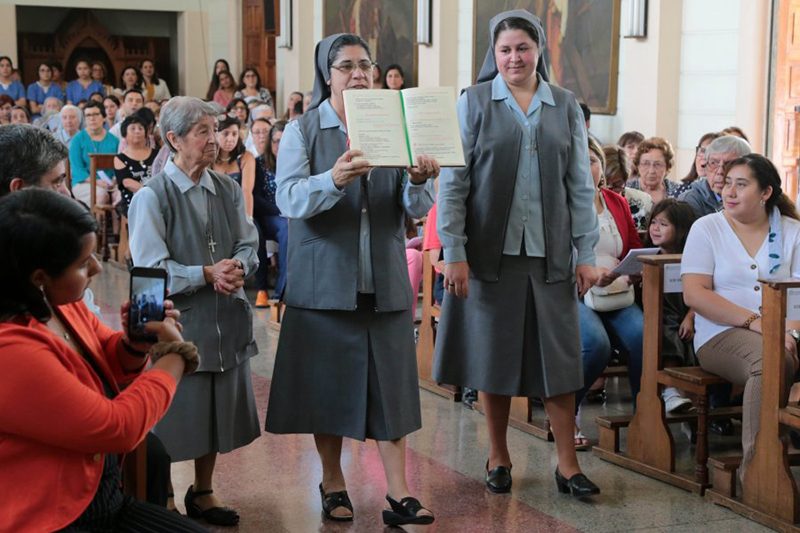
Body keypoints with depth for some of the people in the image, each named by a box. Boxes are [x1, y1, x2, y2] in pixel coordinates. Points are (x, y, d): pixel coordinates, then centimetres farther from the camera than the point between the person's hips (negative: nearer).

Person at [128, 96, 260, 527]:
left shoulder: (228, 189, 6)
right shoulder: (151, 197, -10)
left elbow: (248, 245, 8)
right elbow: (150, 269, -14)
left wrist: (238, 269, -14)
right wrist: (207, 274, -20)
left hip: (225, 319, 6)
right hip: (176, 321, -5)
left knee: (216, 411, 16)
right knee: (171, 417, 1)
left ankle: (203, 494, 33)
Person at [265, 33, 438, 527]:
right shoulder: (302, 131, 1)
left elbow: (415, 209, 1)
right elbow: (289, 199, -15)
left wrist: (419, 181, -22)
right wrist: (334, 179, -34)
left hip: (384, 279, 2)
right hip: (324, 278, -2)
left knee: (390, 382, 0)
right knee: (327, 383, 5)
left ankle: (400, 495, 4)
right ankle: (333, 484, 22)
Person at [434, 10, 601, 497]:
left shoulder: (565, 106, 7)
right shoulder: (474, 102, 0)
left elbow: (581, 185, 7)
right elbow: (453, 181, -3)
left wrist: (587, 252, 2)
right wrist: (453, 251, -10)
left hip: (551, 253, 2)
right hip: (491, 250, -1)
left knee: (558, 356, 3)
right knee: (494, 353, 7)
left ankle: (568, 464, 10)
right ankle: (499, 457, 20)